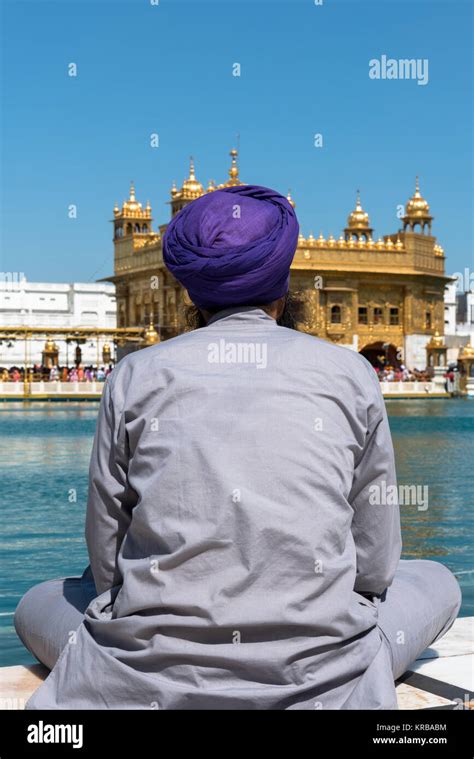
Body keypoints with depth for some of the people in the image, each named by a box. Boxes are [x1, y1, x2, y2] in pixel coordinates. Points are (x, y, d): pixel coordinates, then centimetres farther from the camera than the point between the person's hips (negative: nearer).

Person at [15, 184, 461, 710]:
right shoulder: (350, 373, 3)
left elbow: (105, 566, 6)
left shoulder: (135, 375, 2)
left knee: (39, 602, 29)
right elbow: (375, 568, 6)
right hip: (317, 686, 1)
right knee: (436, 583, 27)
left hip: (144, 686, -1)